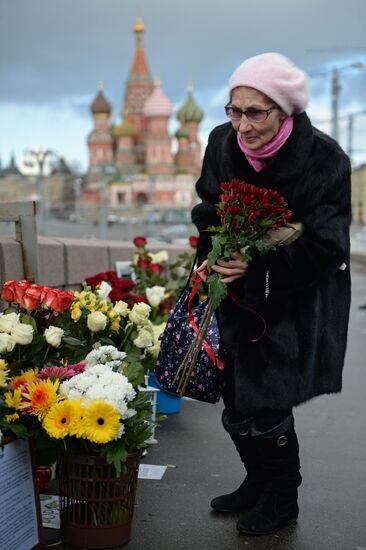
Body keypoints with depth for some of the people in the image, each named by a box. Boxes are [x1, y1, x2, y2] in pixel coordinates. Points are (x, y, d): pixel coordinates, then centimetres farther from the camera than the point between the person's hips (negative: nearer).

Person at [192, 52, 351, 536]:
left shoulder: (324, 159, -21)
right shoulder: (223, 143, -8)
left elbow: (325, 248, -19)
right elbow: (209, 213, 7)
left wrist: (259, 265, -30)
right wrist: (211, 260, -10)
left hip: (296, 304, -5)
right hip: (242, 296, 5)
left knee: (266, 407, -2)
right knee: (237, 404, 12)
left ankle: (282, 500, 23)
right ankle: (258, 482, 38)